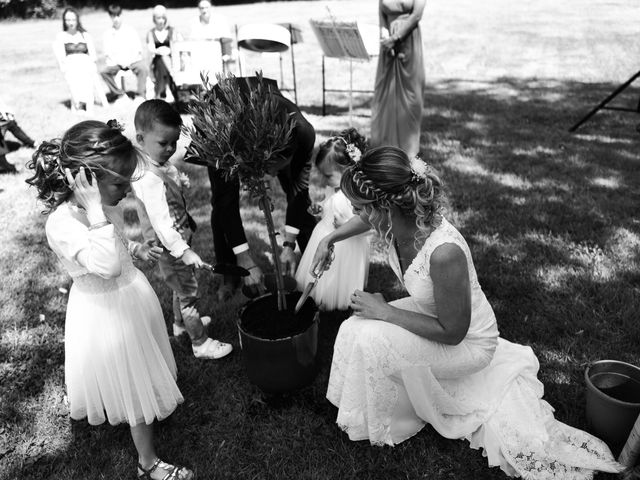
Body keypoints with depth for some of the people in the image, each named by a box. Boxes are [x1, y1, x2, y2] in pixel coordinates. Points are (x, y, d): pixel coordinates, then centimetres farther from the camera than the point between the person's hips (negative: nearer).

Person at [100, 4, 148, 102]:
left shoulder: (130, 31, 5)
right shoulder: (107, 34, 7)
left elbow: (138, 50, 1)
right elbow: (107, 54, 5)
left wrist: (128, 62, -12)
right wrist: (112, 62, -12)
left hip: (132, 61, -2)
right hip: (116, 63, 2)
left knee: (143, 69, -32)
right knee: (104, 71, -24)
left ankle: (141, 95, -19)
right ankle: (119, 94, -8)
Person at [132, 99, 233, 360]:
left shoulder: (160, 164, 0)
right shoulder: (151, 179, -31)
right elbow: (160, 221, -34)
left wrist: (178, 179, 4)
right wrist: (183, 251, -35)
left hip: (176, 240, 10)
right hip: (170, 246, -10)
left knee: (180, 287, 28)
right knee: (188, 294, 4)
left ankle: (180, 323, 51)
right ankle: (201, 343, 19)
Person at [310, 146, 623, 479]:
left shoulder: (444, 252, -41)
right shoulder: (392, 222, -19)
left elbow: (451, 332, -28)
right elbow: (366, 221, 9)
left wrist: (385, 311, -24)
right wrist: (329, 239, 2)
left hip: (468, 343, -7)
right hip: (431, 312, 7)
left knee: (371, 341, -22)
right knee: (354, 329, -4)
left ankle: (388, 424, 8)